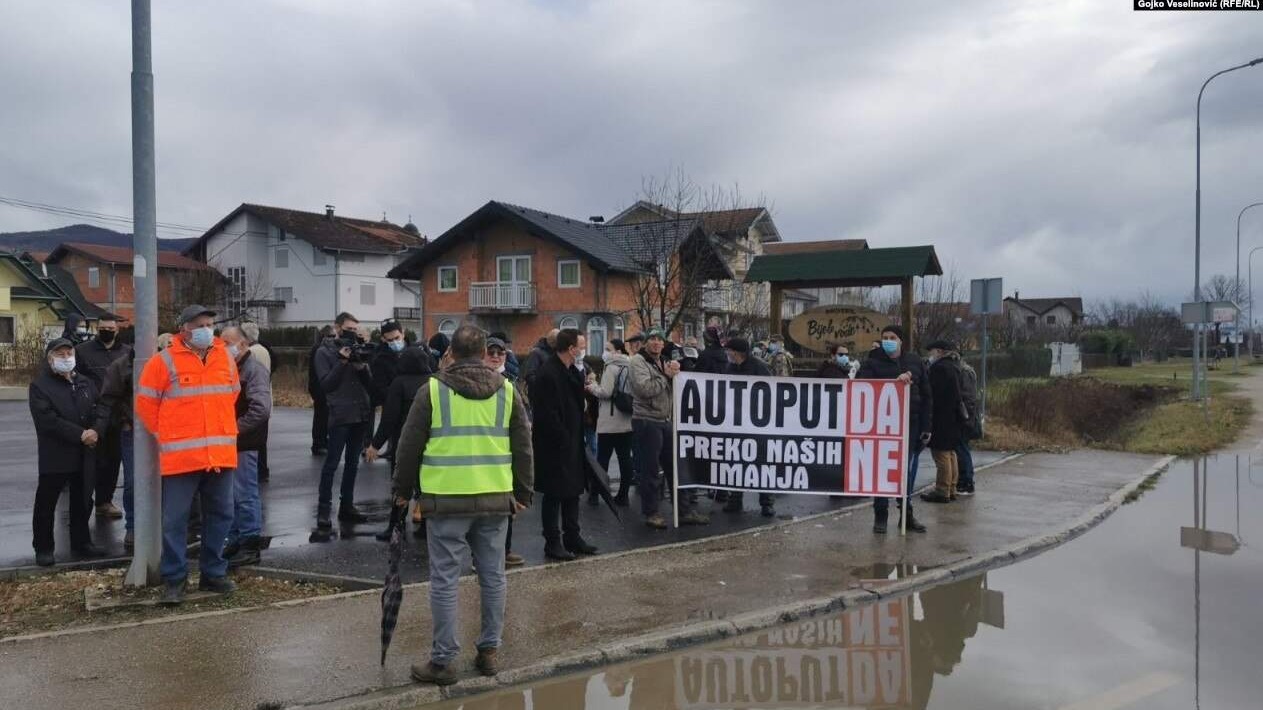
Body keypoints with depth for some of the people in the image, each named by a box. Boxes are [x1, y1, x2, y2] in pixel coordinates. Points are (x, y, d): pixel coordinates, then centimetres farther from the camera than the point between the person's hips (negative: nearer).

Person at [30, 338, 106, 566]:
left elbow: (98, 411, 8)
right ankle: (43, 547, 14)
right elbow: (47, 419, -16)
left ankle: (81, 542, 25)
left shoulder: (85, 383, 13)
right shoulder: (40, 386, -5)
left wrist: (96, 433, -12)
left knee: (82, 501, 13)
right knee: (46, 503, 3)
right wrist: (80, 434, -20)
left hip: (84, 455, 5)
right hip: (54, 456, -5)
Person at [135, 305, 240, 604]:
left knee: (220, 515, 11)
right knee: (175, 519, 1)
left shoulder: (225, 358, 9)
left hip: (221, 454, 4)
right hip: (181, 456, -4)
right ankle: (175, 579, 12)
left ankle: (214, 573, 23)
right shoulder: (165, 361, -4)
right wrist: (166, 434, 1)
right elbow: (145, 403, 0)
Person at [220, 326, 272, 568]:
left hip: (244, 443, -9)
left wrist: (234, 428, -18)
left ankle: (250, 545, 3)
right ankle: (235, 540, 24)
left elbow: (261, 409, -23)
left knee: (245, 494, -4)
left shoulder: (254, 370, -13)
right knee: (232, 495, 15)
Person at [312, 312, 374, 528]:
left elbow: (370, 385, 8)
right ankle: (324, 510, 1)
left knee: (352, 464, 12)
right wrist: (342, 362, -18)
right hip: (339, 415, -5)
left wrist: (362, 368, -11)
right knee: (331, 464, -4)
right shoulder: (325, 353, -1)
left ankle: (347, 507, 21)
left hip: (361, 415, 6)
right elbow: (326, 384, -12)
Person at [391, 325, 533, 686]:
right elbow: (523, 447, 10)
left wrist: (402, 489, 14)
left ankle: (443, 660, 7)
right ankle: (489, 651, 21)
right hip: (496, 498, 3)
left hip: (447, 499, -3)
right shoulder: (506, 390, 6)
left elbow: (410, 445, 2)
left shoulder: (433, 389, -2)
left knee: (445, 580, 3)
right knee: (493, 577, 13)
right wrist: (523, 492, 18)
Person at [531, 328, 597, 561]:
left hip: (571, 443, 9)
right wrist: (563, 440, -18)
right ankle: (552, 542, 11)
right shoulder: (547, 374, -19)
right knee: (554, 494, 1)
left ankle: (572, 537, 25)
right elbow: (547, 415, -21)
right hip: (554, 446, -9)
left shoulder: (571, 372, 11)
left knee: (573, 490, 15)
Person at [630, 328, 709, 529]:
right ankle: (651, 513, 9)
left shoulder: (663, 362, 17)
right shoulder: (639, 361, -7)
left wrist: (675, 374, -7)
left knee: (676, 466, 9)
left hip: (665, 422, 8)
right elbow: (645, 388, -22)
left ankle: (687, 510, 15)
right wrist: (666, 376, -11)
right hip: (646, 421, -8)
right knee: (649, 470, -1)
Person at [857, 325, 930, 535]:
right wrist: (895, 382, -23)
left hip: (911, 425, 2)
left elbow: (926, 396, 10)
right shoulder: (872, 362, 1)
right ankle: (881, 515, 9)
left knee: (908, 471, 8)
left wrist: (926, 427, 3)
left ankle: (907, 514, 19)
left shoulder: (915, 362, 10)